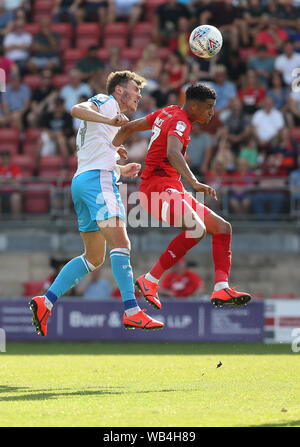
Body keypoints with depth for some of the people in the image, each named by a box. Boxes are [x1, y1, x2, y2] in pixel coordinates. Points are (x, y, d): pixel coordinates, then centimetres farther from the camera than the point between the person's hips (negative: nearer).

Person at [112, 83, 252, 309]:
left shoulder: (168, 113, 19)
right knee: (196, 229, -32)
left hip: (173, 191, 11)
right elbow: (172, 153, -33)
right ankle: (149, 281, -23)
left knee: (222, 227, 5)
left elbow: (128, 128, 25)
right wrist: (195, 183, -43)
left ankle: (222, 290, -8)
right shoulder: (180, 122, -12)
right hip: (159, 188, -11)